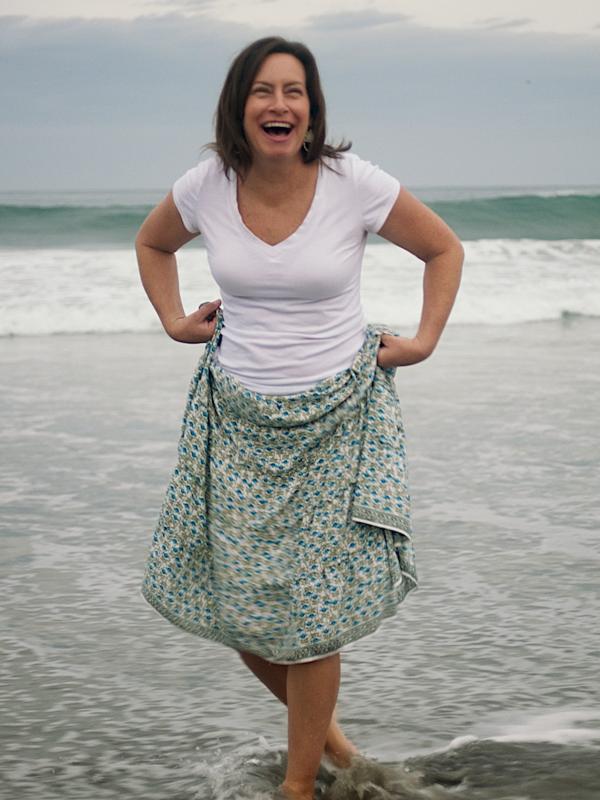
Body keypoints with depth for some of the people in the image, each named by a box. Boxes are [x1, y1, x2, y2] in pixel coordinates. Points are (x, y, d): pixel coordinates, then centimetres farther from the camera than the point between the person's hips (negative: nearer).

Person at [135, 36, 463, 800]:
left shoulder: (355, 183, -13)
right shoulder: (207, 185, -6)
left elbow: (444, 249, 3)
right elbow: (151, 243, 18)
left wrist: (424, 339, -1)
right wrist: (174, 321, 7)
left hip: (335, 418, -3)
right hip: (237, 416, 3)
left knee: (310, 617, -1)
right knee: (235, 602, 7)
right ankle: (316, 722, 36)